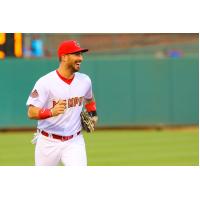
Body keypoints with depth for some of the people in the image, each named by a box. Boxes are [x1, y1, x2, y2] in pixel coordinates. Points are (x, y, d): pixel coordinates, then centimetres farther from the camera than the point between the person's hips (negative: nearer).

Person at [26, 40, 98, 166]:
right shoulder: (45, 82, -15)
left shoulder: (85, 80, 2)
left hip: (74, 142, 3)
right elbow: (31, 113, -20)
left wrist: (93, 114, 11)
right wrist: (52, 112, -37)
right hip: (49, 142, -3)